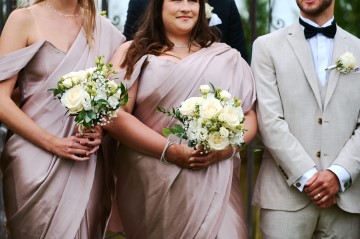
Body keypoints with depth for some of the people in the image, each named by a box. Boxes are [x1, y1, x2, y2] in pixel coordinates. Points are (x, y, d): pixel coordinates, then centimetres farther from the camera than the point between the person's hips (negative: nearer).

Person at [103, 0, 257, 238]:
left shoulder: (226, 57, 10)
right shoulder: (134, 53, 5)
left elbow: (249, 115, 10)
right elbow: (114, 114, -4)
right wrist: (170, 151, -14)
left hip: (213, 185, 1)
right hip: (151, 185, -1)